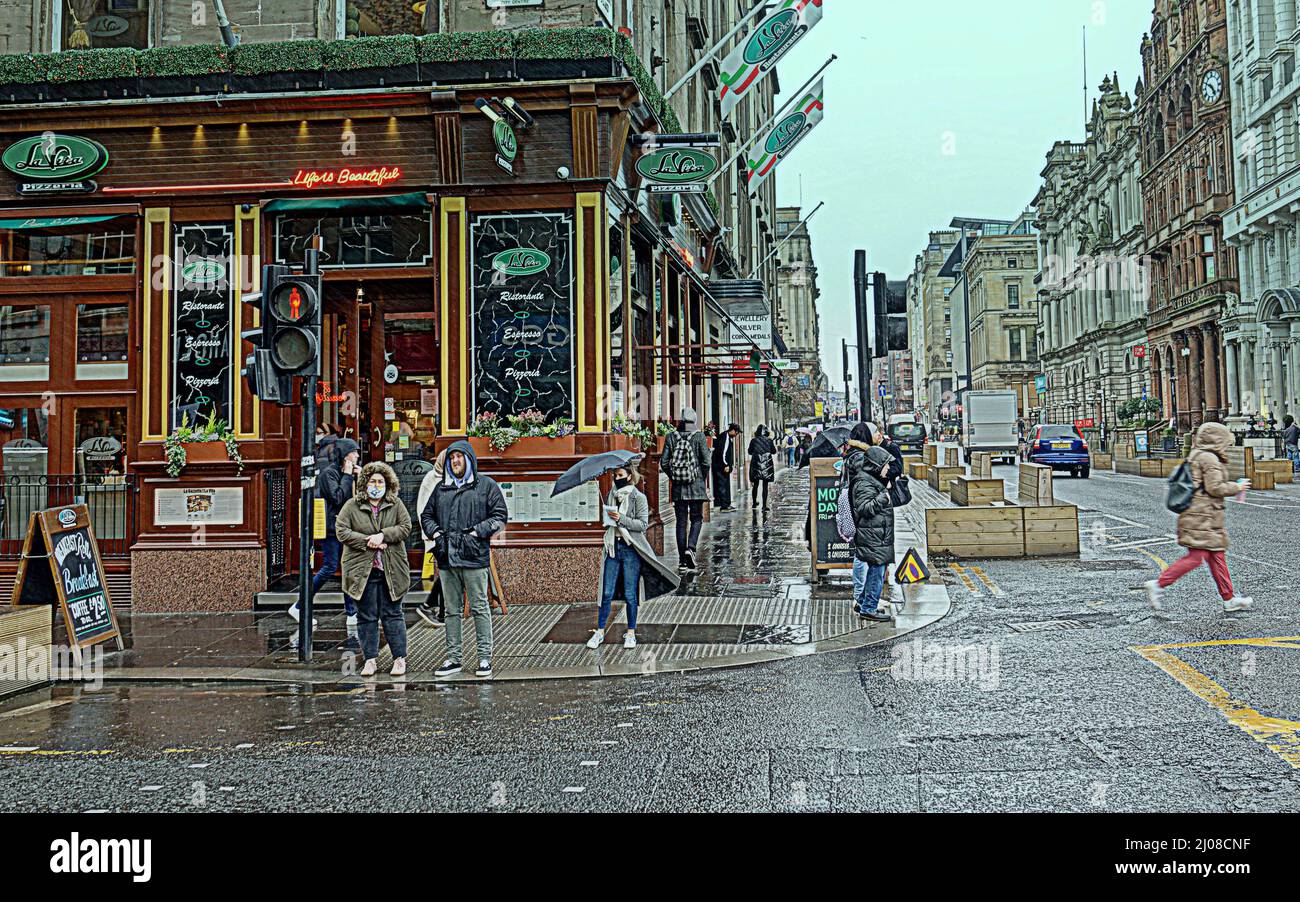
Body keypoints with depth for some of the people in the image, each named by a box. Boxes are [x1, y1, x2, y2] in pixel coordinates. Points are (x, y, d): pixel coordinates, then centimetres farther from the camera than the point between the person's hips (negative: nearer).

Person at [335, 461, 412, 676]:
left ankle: (399, 658, 11)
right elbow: (341, 530, -4)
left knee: (392, 614, 4)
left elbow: (406, 527, -1)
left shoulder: (396, 504, 6)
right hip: (363, 570, 0)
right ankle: (370, 660, 15)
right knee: (367, 616, 6)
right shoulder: (352, 505, 2)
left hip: (391, 570, 0)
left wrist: (383, 535, -15)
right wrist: (367, 541, -13)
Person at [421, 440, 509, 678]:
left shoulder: (486, 485, 4)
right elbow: (426, 515, 23)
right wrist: (435, 532, 3)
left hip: (474, 557, -5)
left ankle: (485, 658, 5)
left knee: (479, 608, 0)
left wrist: (477, 531, -11)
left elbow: (500, 515, -1)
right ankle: (453, 658, 14)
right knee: (452, 610, 9)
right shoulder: (441, 488, 17)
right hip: (446, 559, 5)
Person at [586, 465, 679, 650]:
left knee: (630, 594, 3)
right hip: (612, 547, 4)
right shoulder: (610, 496, 11)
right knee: (607, 592, 4)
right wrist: (605, 517, -3)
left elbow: (643, 524, -9)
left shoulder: (638, 497, -3)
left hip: (631, 548, -4)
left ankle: (631, 633, 15)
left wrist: (621, 519, -19)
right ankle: (600, 632, 12)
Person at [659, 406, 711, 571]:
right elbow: (706, 461, -9)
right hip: (696, 486, -2)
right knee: (697, 519, 10)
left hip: (678, 488, 2)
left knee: (681, 521, 8)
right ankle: (690, 548, -13)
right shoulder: (699, 437, -7)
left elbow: (664, 462, -1)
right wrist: (704, 480, 6)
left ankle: (683, 560, 9)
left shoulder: (671, 437, 0)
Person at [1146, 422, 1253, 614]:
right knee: (1197, 556, -10)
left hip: (1195, 513, 11)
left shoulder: (1195, 456, 16)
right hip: (1203, 516, -11)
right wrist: (1237, 487, -5)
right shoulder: (1210, 458, -13)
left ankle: (1229, 599, 16)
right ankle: (1159, 585, -9)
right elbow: (1215, 488, -19)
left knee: (1217, 555, 12)